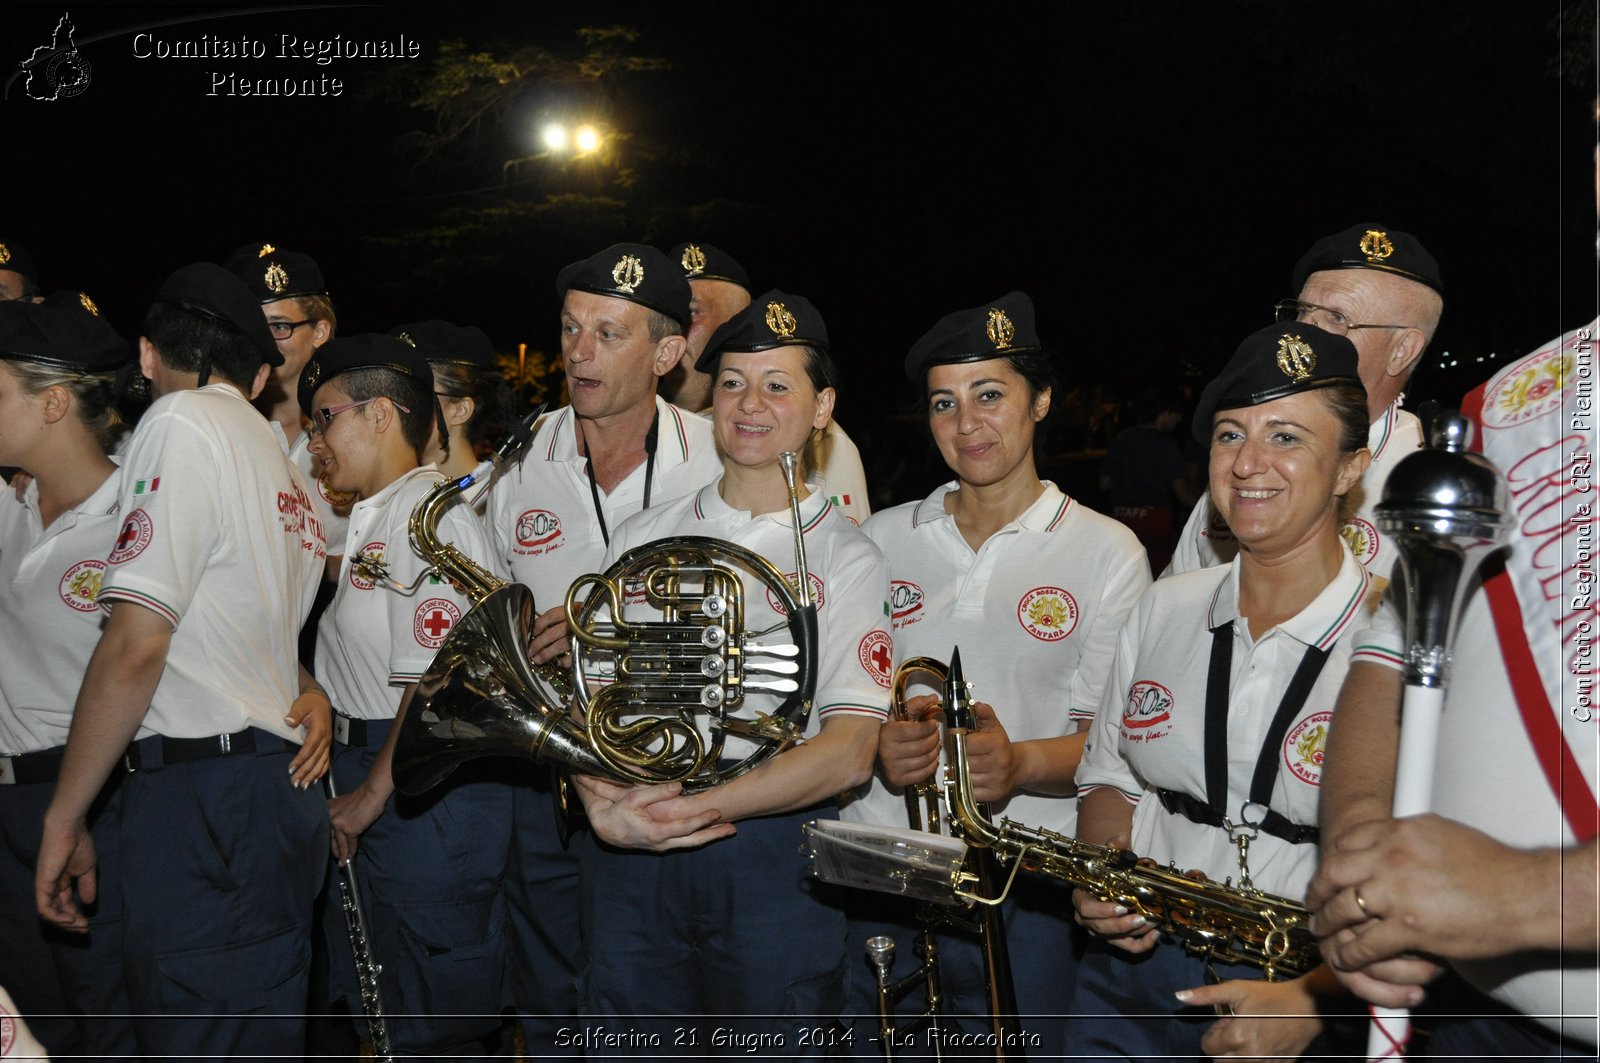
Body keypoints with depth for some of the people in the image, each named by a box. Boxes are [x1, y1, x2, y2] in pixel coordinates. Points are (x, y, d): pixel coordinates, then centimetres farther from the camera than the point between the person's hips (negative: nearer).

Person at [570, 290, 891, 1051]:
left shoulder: (845, 560, -1)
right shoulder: (642, 538, 11)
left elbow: (849, 752, -11)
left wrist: (693, 807, -21)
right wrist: (605, 803, -13)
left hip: (775, 853, -3)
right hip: (628, 848, 3)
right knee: (626, 1035, 11)